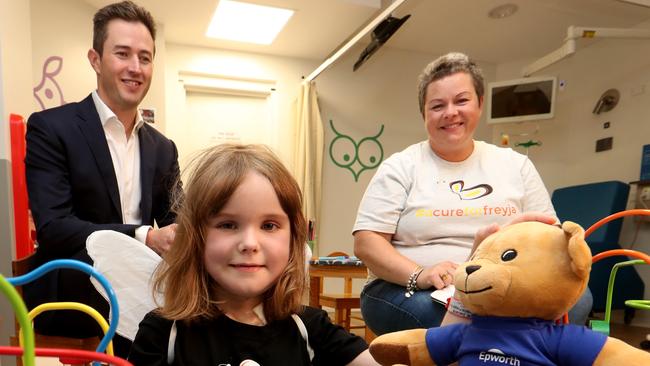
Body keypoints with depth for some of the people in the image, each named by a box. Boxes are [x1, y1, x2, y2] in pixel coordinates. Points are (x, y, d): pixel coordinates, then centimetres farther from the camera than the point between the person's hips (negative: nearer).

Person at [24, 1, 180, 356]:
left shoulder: (162, 148, 8)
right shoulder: (50, 127, -6)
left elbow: (174, 224, 5)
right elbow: (51, 227, -16)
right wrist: (145, 236, -28)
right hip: (69, 305, -4)